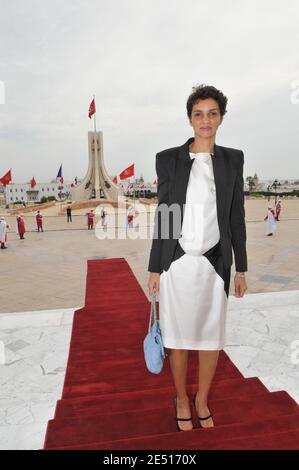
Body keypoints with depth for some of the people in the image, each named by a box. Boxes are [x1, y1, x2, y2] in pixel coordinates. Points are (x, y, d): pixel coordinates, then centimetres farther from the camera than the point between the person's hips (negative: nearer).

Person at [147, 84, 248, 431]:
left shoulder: (232, 159, 5)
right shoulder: (169, 158, -1)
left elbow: (236, 215, 6)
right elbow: (162, 214, 0)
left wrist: (241, 268, 6)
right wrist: (155, 267, -1)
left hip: (215, 262, 2)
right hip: (177, 261, -1)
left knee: (211, 336, 13)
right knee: (178, 337, 11)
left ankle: (202, 400, 39)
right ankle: (182, 400, 36)